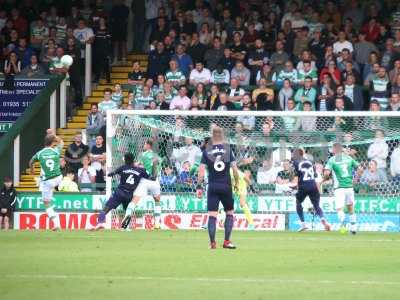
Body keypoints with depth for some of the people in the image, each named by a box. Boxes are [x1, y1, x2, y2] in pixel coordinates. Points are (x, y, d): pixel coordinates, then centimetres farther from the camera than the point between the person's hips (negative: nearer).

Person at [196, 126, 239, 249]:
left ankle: (212, 242, -5)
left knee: (212, 215, 2)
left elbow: (201, 170, -4)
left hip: (212, 187, 0)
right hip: (226, 186, 0)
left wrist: (199, 186, -1)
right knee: (229, 213, 13)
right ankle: (226, 241, 6)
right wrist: (236, 183, 10)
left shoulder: (207, 151, 1)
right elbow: (235, 168, -3)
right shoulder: (227, 149, 0)